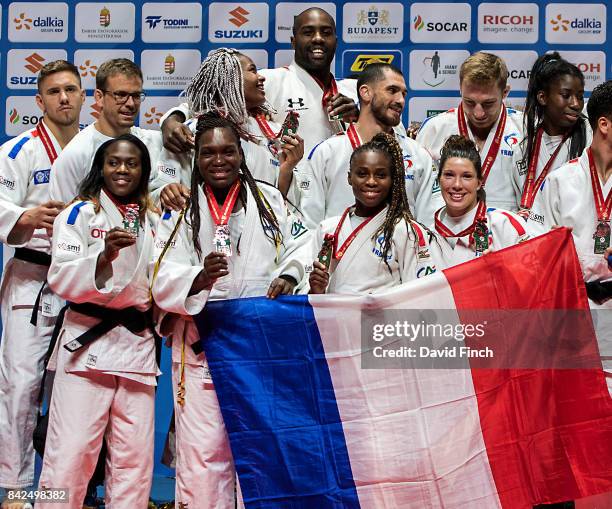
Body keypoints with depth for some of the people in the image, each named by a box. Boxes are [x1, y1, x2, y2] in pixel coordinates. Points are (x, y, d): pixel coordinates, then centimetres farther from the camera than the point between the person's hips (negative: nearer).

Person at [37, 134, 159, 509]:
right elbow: (62, 278, -11)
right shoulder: (80, 214, 1)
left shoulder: (153, 222, 16)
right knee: (72, 450, -10)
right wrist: (105, 256, -26)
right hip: (87, 340, -5)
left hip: (138, 343, 5)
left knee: (135, 456, 4)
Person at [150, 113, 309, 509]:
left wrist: (287, 278, -9)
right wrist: (201, 278, -24)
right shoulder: (180, 209, 4)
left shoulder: (270, 200, 9)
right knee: (203, 447, -4)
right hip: (201, 341, -2)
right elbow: (163, 278, -4)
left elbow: (297, 248, 12)